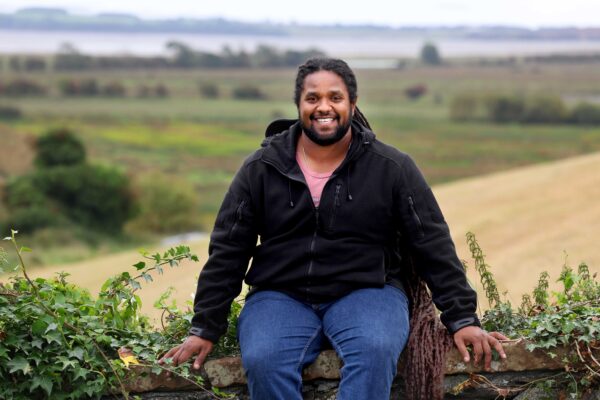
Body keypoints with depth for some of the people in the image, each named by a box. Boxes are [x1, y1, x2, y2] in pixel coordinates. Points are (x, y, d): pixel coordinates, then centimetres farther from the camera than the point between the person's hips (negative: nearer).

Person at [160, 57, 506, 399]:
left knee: (375, 351, -34)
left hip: (367, 292, -1)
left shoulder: (392, 168, 1)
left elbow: (434, 245, 3)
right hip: (281, 297, 1)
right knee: (263, 361, -31)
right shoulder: (261, 169, 4)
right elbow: (227, 252, 7)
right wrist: (205, 328, 4)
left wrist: (462, 318, -2)